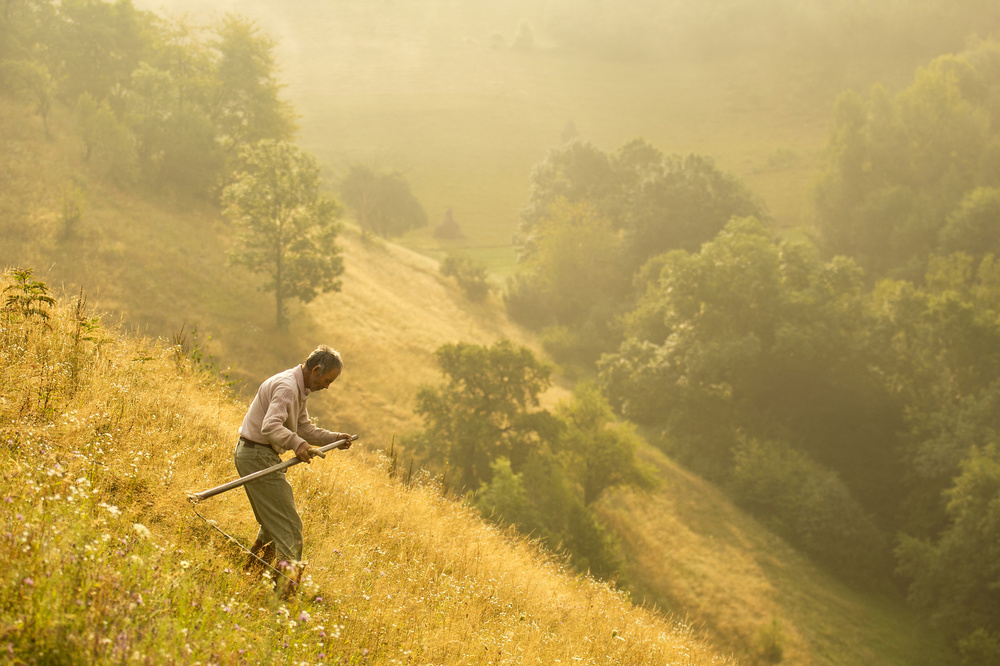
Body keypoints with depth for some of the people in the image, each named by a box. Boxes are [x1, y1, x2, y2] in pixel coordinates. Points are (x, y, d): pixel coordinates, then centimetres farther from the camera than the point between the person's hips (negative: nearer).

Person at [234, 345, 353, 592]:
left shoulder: (299, 389, 15)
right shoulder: (286, 387, -19)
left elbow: (305, 428, 21)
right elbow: (271, 426, -33)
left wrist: (334, 438, 7)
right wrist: (297, 444, -48)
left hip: (254, 455, 11)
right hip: (257, 455, -11)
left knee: (272, 523, 19)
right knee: (289, 526, -12)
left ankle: (250, 573, 26)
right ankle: (287, 582, -16)